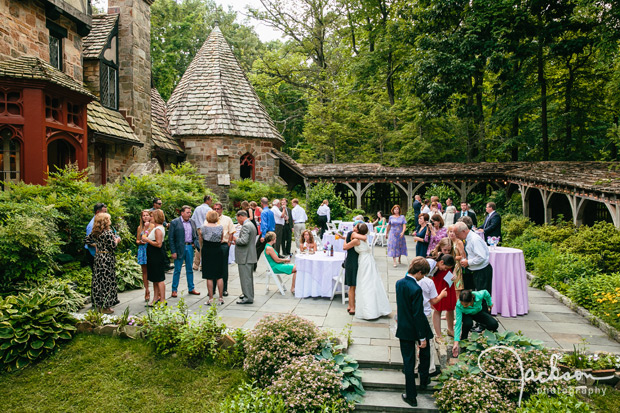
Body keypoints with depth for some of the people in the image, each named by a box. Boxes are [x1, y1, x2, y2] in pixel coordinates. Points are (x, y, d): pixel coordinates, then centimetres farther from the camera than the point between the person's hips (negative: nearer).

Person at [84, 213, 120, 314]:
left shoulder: (95, 232, 6)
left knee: (98, 281, 13)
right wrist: (117, 240, 0)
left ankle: (98, 305, 21)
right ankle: (105, 307, 4)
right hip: (107, 259, -7)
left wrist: (95, 245, 16)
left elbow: (86, 240, 16)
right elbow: (113, 246, -17)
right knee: (107, 282, 0)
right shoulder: (108, 232, -16)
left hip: (98, 257, 7)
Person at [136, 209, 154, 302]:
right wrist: (140, 242, -5)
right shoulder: (140, 227, 12)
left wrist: (147, 228, -11)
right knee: (144, 271, 7)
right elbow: (137, 240, 16)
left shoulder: (153, 226, 0)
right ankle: (147, 291, 15)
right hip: (142, 250, 4)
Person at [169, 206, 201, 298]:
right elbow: (170, 238, -7)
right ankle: (174, 290, 14)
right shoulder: (174, 222, -6)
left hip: (190, 248, 5)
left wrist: (198, 247, 2)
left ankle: (191, 289, 22)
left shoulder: (192, 222, 9)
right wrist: (173, 252, -12)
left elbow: (195, 236, 16)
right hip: (179, 248, -4)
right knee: (177, 270, 3)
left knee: (190, 269, 12)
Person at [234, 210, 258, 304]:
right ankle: (249, 295, 30)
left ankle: (248, 298, 1)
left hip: (245, 257, -11)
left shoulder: (246, 226, -19)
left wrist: (236, 239, -10)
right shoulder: (251, 224, 15)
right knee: (248, 276, 19)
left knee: (245, 277, -4)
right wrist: (238, 240, 14)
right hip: (249, 255, 11)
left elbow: (244, 240, -28)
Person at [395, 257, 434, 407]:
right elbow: (418, 315, -22)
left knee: (408, 362, 11)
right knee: (425, 352, 27)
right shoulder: (416, 289, -26)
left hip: (403, 329, 5)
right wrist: (422, 338, -15)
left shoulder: (399, 283, -4)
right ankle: (424, 379, 45)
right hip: (416, 329, -5)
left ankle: (411, 396, 19)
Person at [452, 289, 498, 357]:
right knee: (468, 323, -36)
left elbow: (486, 293, -13)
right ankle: (463, 339, -7)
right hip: (466, 315, -2)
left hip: (478, 312, 2)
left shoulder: (478, 295, -38)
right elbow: (458, 323, -37)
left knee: (494, 325, -20)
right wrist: (456, 342, -41)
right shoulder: (459, 305, -39)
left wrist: (490, 303, 6)